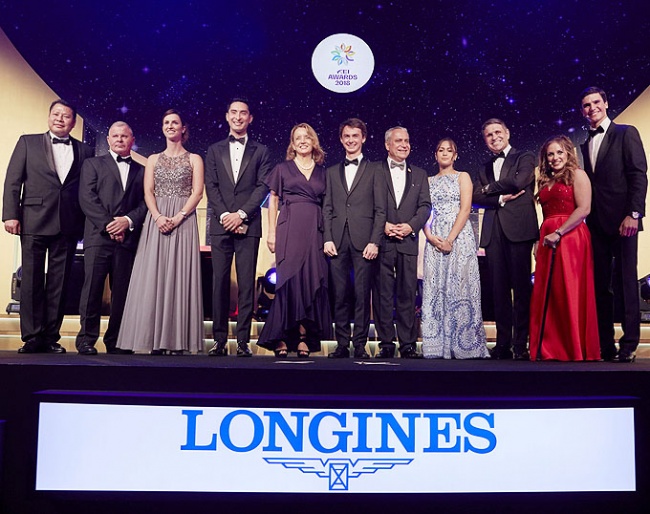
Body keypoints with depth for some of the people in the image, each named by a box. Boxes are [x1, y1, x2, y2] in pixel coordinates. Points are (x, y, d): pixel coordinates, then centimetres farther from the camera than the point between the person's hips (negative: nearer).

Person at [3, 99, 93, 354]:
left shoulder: (84, 151, 11)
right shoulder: (28, 142, 10)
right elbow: (12, 181, 4)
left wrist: (86, 223, 1)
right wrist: (10, 215, -5)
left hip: (68, 226, 1)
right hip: (34, 223, -1)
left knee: (59, 283, 4)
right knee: (31, 281, 1)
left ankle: (51, 337, 10)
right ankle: (31, 337, 6)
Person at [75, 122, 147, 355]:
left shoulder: (141, 171, 19)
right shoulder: (93, 164, 14)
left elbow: (145, 203, 9)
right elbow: (86, 197, 1)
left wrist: (128, 220, -9)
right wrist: (108, 224, -9)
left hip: (128, 238, 2)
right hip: (98, 235, -2)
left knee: (122, 291, 1)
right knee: (92, 287, -6)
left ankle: (115, 340, 8)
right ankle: (86, 339, 0)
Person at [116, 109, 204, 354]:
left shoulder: (194, 159, 10)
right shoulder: (153, 160, 17)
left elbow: (197, 192, 0)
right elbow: (148, 192, 7)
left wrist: (178, 217, -14)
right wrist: (158, 217, -12)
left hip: (184, 221, -2)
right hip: (156, 221, 3)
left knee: (180, 276, -6)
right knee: (154, 276, -4)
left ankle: (178, 340, -5)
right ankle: (156, 341, -1)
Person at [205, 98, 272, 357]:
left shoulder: (261, 151, 11)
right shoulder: (215, 150, 16)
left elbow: (263, 187, 1)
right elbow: (211, 186, 7)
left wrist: (241, 214, -11)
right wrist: (224, 215, -8)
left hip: (248, 226, -1)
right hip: (220, 225, 2)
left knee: (247, 284, -2)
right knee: (219, 283, 0)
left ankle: (243, 340, 1)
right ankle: (219, 340, 5)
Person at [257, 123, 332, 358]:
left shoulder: (322, 172, 16)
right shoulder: (282, 169, 11)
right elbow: (273, 201, 9)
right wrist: (271, 232, -1)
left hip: (314, 231, 2)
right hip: (289, 229, -2)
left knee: (312, 282, -3)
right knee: (289, 280, -8)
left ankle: (303, 339, 2)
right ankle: (282, 339, -3)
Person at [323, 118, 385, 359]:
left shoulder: (374, 170, 8)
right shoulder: (332, 172, 18)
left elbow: (380, 210, 2)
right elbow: (327, 208, 13)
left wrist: (374, 241, -8)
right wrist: (327, 238, 0)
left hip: (364, 241, -3)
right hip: (338, 241, 3)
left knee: (362, 294, -2)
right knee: (340, 295, 3)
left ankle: (360, 344, 5)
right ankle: (342, 344, 10)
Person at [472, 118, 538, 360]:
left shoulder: (524, 158, 9)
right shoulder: (485, 168, 22)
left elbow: (519, 181, -10)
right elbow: (477, 197, 9)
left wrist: (490, 188, 3)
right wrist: (500, 198, -8)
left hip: (518, 229, -4)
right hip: (493, 232, 5)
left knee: (521, 288, -5)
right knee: (499, 290, 3)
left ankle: (521, 344, -2)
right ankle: (503, 344, 7)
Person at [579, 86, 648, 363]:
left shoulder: (626, 133, 2)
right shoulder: (585, 145, 19)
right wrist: (587, 220, 7)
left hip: (622, 221, -5)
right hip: (596, 224, 6)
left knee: (625, 281, -5)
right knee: (600, 284, 5)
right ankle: (604, 344, 10)